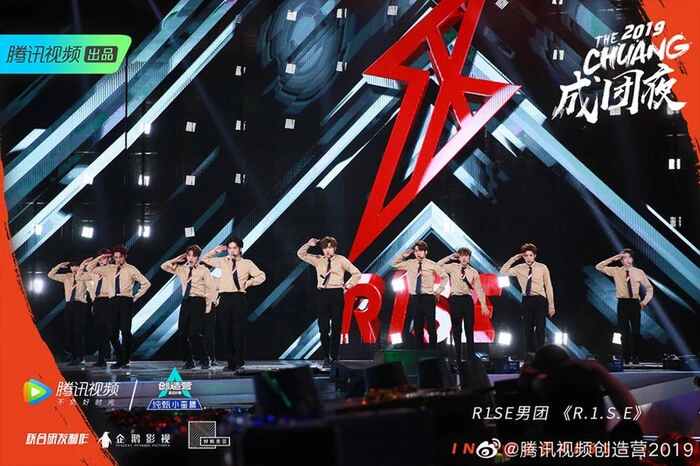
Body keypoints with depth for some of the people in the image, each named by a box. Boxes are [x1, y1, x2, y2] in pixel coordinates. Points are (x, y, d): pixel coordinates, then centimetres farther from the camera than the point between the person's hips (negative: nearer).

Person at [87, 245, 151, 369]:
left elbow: (146, 283, 1)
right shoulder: (109, 269, 14)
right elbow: (90, 269, 18)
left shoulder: (131, 269, 2)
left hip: (126, 301, -4)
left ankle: (126, 361, 3)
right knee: (112, 332, 2)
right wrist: (99, 258, 8)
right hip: (113, 301, 4)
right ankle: (119, 360, 15)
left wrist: (136, 297, 0)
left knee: (125, 331, -7)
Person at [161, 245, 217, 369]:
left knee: (194, 333, -14)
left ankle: (205, 360, 1)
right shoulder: (181, 269, 13)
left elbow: (211, 289, -3)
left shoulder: (203, 270, -2)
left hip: (198, 302, -5)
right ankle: (189, 361, 18)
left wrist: (207, 307, -5)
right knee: (182, 333, 3)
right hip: (185, 302, 6)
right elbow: (164, 266, 22)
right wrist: (176, 260, 9)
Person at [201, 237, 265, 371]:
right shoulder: (223, 262, 15)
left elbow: (261, 276, 7)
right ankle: (231, 362, 6)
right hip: (224, 298, 3)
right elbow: (205, 259, 24)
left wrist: (248, 283, 2)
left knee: (239, 330, -3)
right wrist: (216, 250, 14)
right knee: (225, 331, 0)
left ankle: (239, 361, 5)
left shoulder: (247, 263, 7)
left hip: (239, 298, -3)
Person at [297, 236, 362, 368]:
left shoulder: (341, 260, 3)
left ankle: (334, 357, 10)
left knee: (336, 327, 2)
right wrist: (308, 245, -4)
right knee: (323, 328, 1)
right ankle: (326, 358, 8)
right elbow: (301, 254, 12)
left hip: (336, 294, -2)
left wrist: (347, 286, 0)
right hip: (322, 294, 2)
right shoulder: (318, 260, 12)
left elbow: (357, 273, 5)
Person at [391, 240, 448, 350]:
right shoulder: (409, 264, 6)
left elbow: (445, 277, 10)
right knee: (417, 327, 8)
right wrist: (403, 256, 1)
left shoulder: (432, 265, -2)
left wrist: (438, 291, 6)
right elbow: (393, 264, 15)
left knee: (431, 327, -3)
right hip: (415, 298, 3)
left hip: (428, 298, -3)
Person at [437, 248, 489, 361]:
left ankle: (471, 357, 9)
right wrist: (450, 258, -1)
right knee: (456, 329, 5)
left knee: (469, 329, 3)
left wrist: (483, 304, -1)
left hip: (467, 299, 1)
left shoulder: (473, 272, 5)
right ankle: (458, 357, 11)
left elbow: (479, 289, 5)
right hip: (455, 299, 0)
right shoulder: (453, 268, 4)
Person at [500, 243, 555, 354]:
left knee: (540, 329, -5)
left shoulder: (542, 268, 0)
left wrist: (551, 306, -1)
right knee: (528, 330, 7)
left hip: (540, 300, -3)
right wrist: (513, 259, -6)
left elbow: (548, 287, 1)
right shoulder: (519, 269, 6)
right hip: (526, 300, 3)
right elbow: (503, 272, -2)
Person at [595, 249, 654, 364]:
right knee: (624, 332, 1)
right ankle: (626, 358, 7)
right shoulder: (616, 271, 6)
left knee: (635, 331, -2)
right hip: (622, 303, 0)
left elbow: (650, 288, 14)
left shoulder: (639, 272, 6)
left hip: (635, 303, 0)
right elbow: (599, 267, 1)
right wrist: (613, 259, -3)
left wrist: (644, 302, 6)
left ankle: (635, 358, 6)